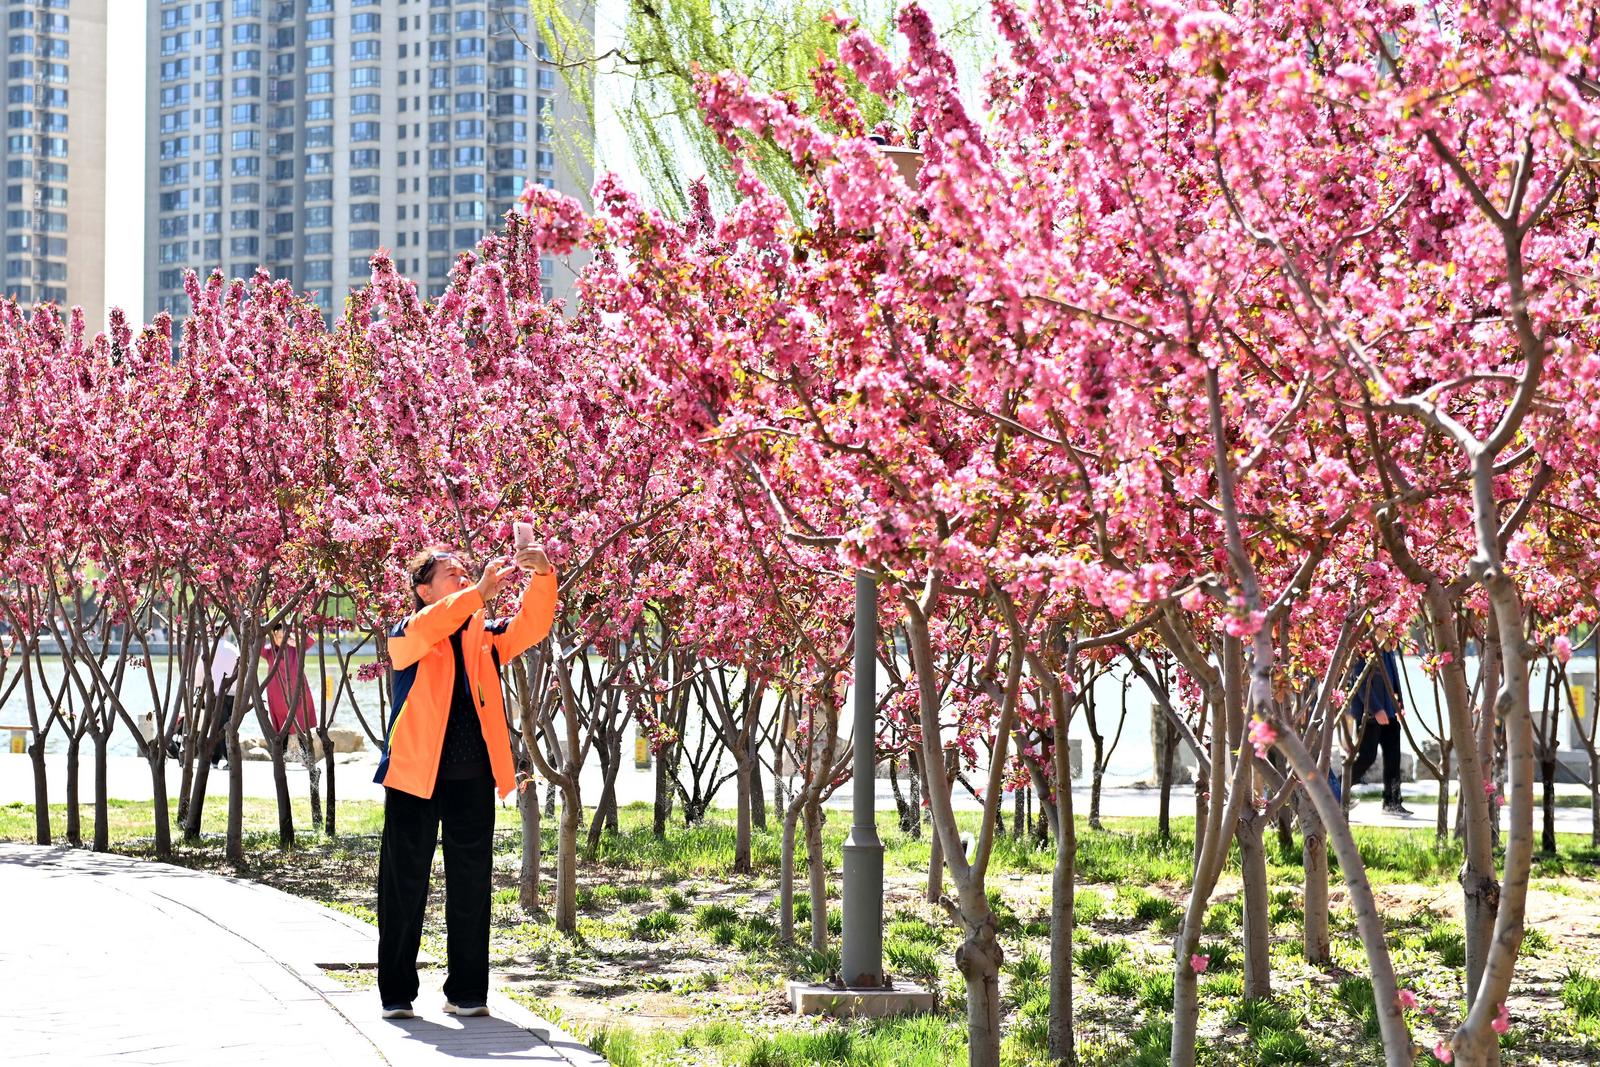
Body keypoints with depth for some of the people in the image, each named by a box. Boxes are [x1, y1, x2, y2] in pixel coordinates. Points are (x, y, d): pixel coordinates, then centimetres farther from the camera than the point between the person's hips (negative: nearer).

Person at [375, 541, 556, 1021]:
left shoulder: (485, 636, 13)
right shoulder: (407, 636, 1)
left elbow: (533, 625, -1)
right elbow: (424, 630, -22)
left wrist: (542, 576, -19)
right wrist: (480, 592, -30)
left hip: (472, 779, 4)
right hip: (416, 774, -3)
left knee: (471, 884, 6)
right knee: (405, 883, 2)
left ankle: (467, 991, 13)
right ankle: (396, 993, 10)